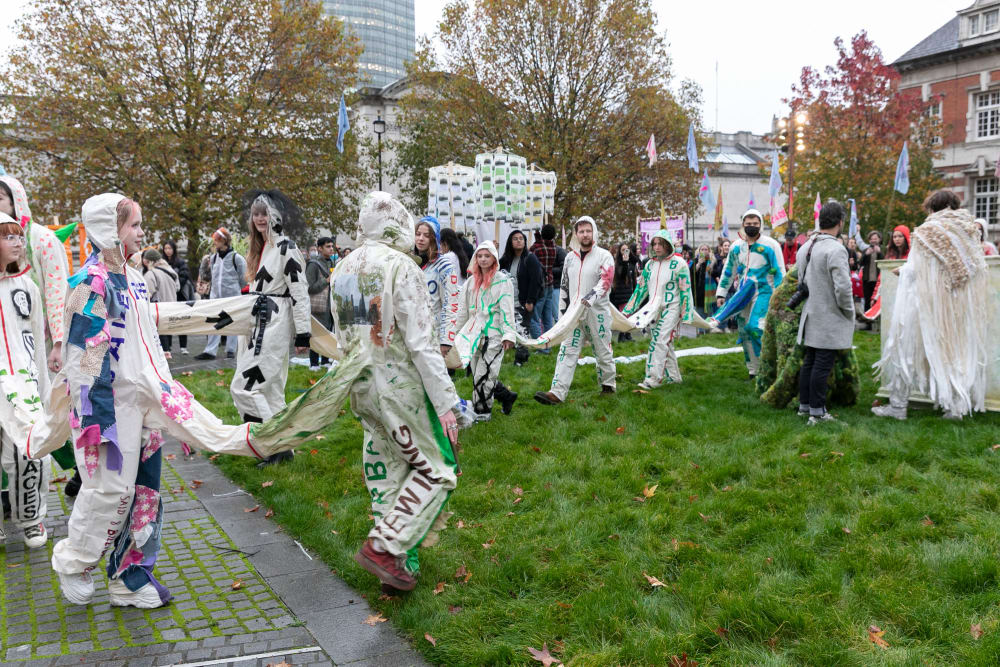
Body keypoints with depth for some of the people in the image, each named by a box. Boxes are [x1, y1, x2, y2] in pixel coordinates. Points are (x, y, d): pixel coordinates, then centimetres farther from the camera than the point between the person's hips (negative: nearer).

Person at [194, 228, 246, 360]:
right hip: (216, 295, 5)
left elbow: (243, 279, 0)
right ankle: (210, 351, 1)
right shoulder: (213, 257, 8)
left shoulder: (236, 258, -8)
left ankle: (231, 350, 13)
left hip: (232, 296, -5)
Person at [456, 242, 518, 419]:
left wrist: (509, 334, -16)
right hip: (474, 332, 7)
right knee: (477, 371, 8)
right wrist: (458, 332, 19)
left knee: (484, 374, -6)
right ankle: (506, 396, 26)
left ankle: (482, 411, 8)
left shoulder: (503, 280, -5)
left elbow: (507, 309, -10)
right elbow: (463, 309, 19)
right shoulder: (471, 281, 14)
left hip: (493, 333, -7)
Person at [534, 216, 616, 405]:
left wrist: (588, 299, -28)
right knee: (567, 351, -5)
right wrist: (563, 309, 14)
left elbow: (605, 282, -17)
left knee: (603, 350, 8)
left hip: (597, 312, -4)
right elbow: (564, 285, 20)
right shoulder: (570, 257, 13)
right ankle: (557, 392, -12)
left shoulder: (604, 256, -4)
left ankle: (608, 385, 28)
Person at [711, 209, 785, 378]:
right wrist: (721, 294, 14)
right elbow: (728, 271, 17)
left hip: (763, 292, -6)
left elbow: (779, 271, -7)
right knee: (744, 330, 6)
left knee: (755, 326, -22)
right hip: (743, 293, 6)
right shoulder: (736, 247, 9)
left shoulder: (770, 245, -6)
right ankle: (753, 370, 17)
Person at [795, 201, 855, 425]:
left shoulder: (805, 247, 9)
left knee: (809, 362, 15)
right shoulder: (836, 249, -17)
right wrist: (849, 312, -7)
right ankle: (817, 412, 0)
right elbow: (843, 287, -21)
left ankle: (804, 406, 23)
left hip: (811, 316, 8)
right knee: (822, 365, -4)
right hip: (830, 319, -8)